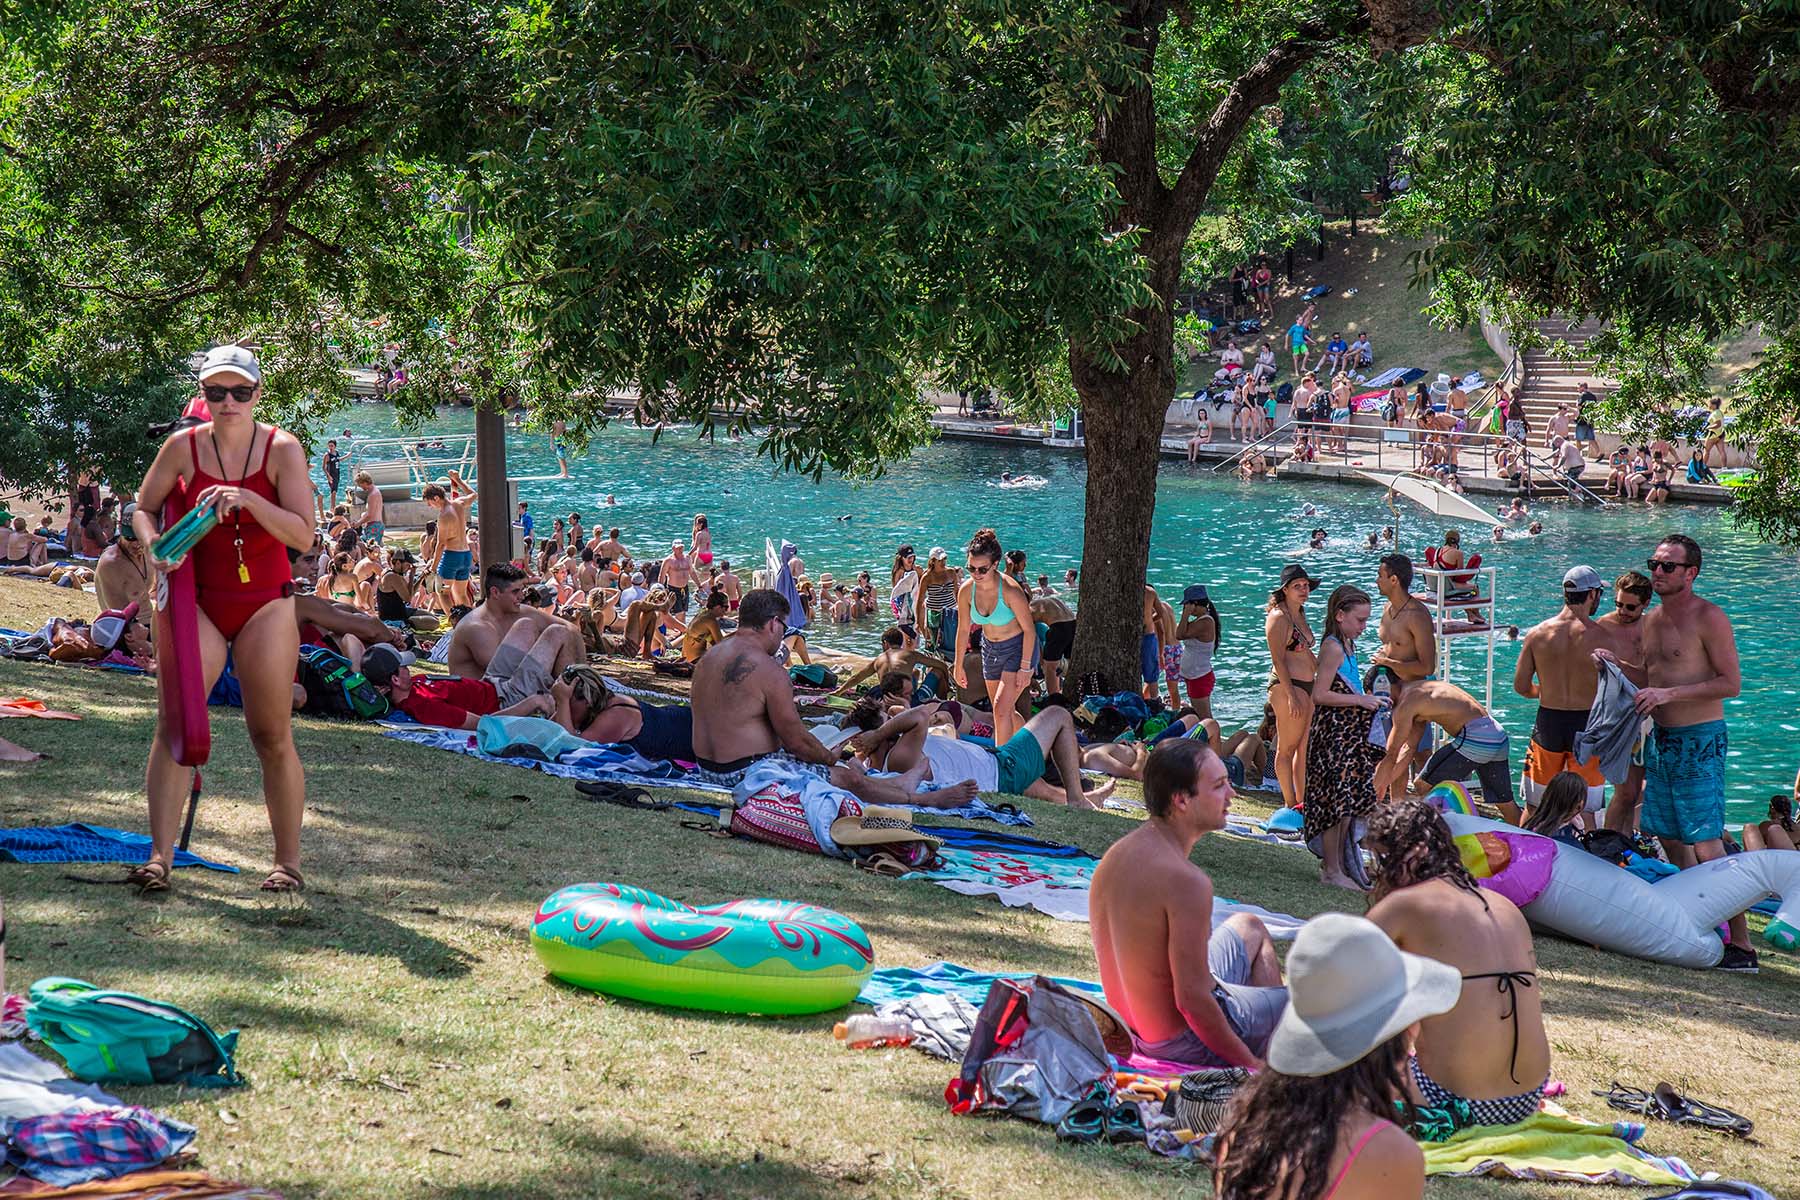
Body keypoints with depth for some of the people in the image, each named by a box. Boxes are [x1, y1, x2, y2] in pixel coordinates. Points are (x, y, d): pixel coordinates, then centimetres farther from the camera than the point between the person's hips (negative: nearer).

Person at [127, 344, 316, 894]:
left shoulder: (282, 449, -6)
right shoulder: (183, 447, -1)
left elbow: (303, 534, -13)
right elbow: (144, 508, 11)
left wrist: (248, 501, -26)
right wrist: (153, 545, -10)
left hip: (265, 604, -1)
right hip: (196, 601, 1)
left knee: (272, 735, 0)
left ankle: (288, 861, 9)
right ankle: (160, 856, -12)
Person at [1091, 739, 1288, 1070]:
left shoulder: (1116, 854, -3)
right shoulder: (1186, 881, -30)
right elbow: (1192, 1000, -29)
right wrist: (1249, 1064, -15)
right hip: (1182, 1041, -9)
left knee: (1248, 928, 30)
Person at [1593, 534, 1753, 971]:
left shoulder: (1709, 618, -12)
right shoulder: (1652, 621, 12)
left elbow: (1731, 683, -16)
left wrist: (1670, 694, -22)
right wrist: (1618, 665, 6)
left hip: (1699, 741, -8)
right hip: (1661, 738, 9)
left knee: (1706, 845, -12)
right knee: (1670, 837, 13)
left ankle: (1742, 945, -10)